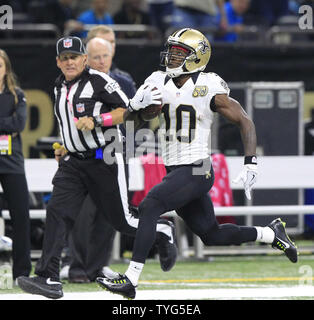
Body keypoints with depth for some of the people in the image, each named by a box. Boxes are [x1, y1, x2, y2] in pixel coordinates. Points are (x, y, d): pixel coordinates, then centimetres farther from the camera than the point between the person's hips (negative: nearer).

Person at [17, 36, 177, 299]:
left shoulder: (99, 81, -10)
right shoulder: (61, 87, 14)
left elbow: (128, 111, -12)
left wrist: (96, 121, -22)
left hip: (104, 160, -6)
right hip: (73, 162, 6)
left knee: (122, 220, 2)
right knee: (58, 213, -13)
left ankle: (163, 231, 33)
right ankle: (49, 278, -20)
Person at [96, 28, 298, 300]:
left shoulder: (209, 89, -11)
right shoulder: (159, 83, 6)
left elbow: (245, 122, -6)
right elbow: (130, 117, 8)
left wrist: (250, 165, -13)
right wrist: (137, 105, -17)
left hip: (196, 172, -7)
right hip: (176, 172, 7)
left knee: (148, 208, -22)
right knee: (212, 235, 15)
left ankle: (131, 280, -23)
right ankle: (272, 234, 36)